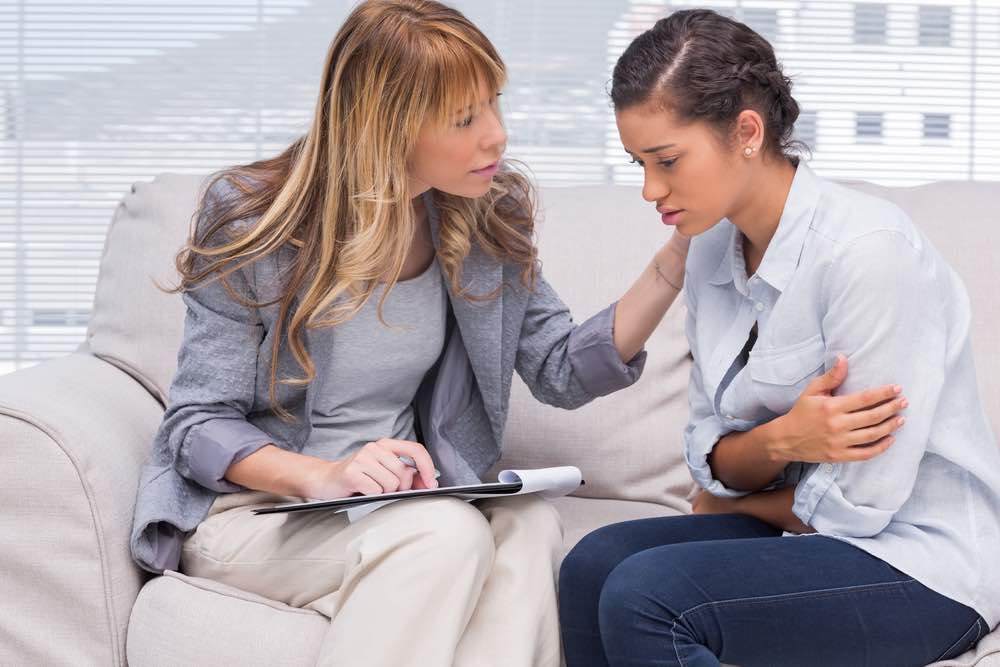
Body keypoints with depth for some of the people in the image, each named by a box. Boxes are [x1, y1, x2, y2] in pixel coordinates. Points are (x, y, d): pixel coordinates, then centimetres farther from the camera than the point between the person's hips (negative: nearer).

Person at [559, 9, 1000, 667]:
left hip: (924, 563, -7)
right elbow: (710, 458, 5)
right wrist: (781, 440, -18)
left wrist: (731, 501, -1)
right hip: (814, 534, 7)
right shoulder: (713, 253, 3)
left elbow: (857, 502, -20)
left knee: (646, 594, -25)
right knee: (592, 566, -14)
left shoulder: (867, 249, -22)